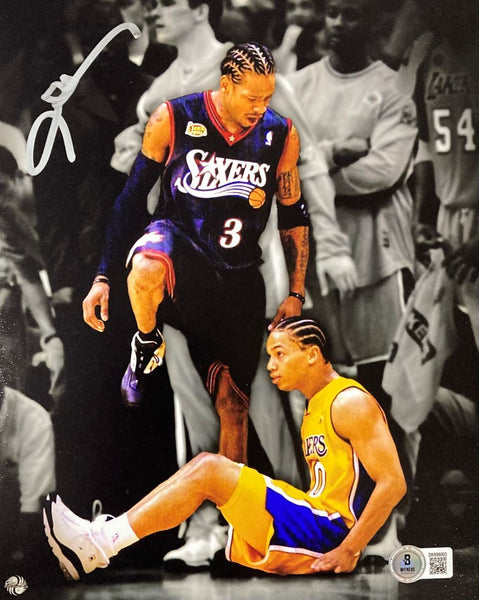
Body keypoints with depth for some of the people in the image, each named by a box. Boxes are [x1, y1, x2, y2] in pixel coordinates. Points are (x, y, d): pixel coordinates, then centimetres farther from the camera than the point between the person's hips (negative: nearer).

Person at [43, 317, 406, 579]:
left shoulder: (350, 402, -9)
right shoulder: (314, 409, 20)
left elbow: (393, 483, -17)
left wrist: (348, 551, -21)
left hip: (330, 534, -9)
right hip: (310, 531, 9)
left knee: (210, 468, -19)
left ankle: (99, 545, -17)